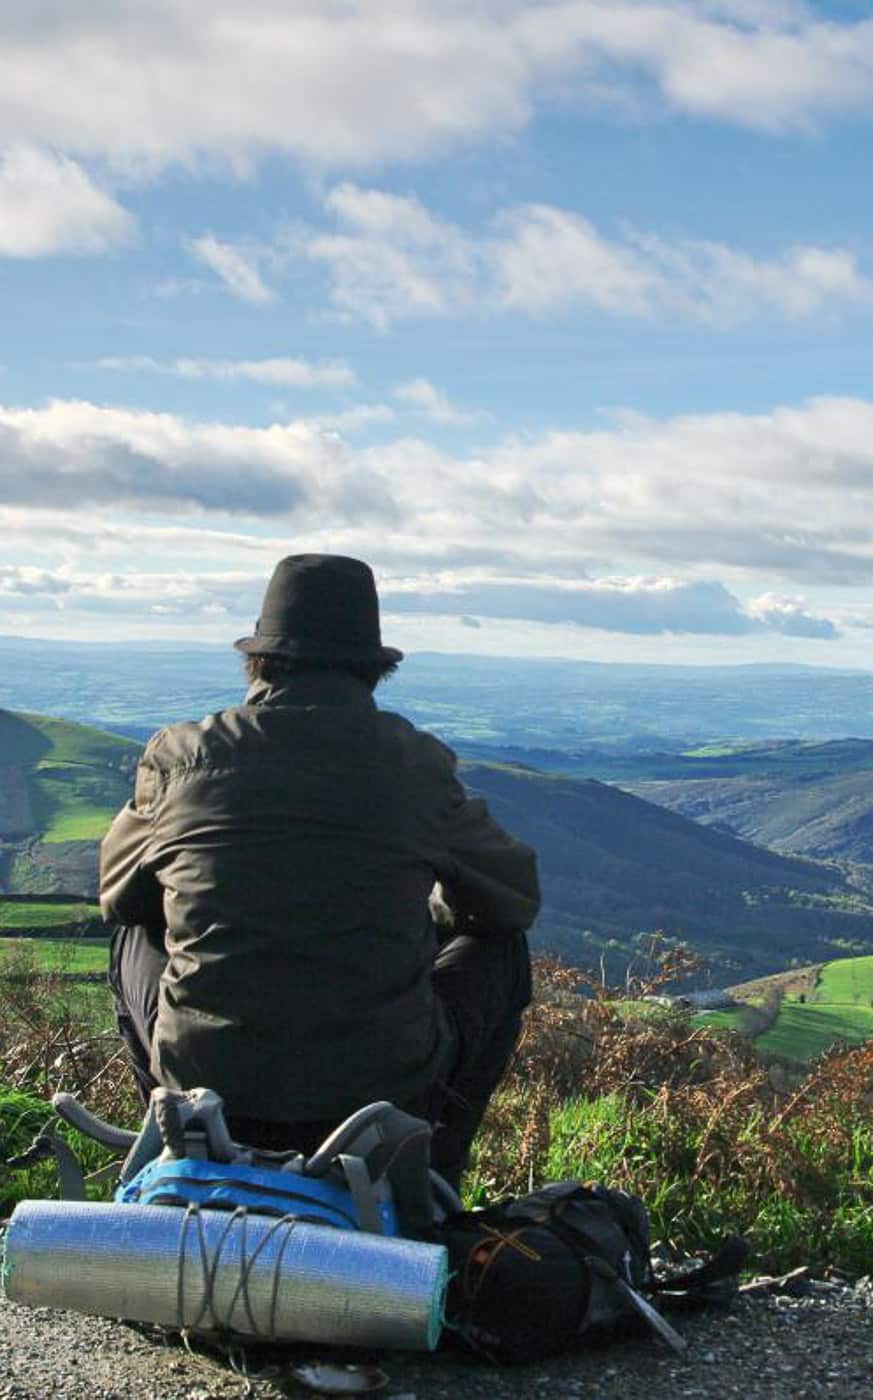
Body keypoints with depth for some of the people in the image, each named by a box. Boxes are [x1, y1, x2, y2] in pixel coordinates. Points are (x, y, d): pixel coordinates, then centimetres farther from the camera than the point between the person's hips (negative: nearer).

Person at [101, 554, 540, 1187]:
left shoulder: (181, 757, -3)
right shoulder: (417, 766, -5)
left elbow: (118, 897, 15)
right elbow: (517, 898, 9)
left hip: (205, 1083, 2)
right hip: (384, 1091, -1)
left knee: (135, 938, 30)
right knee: (501, 952, 24)